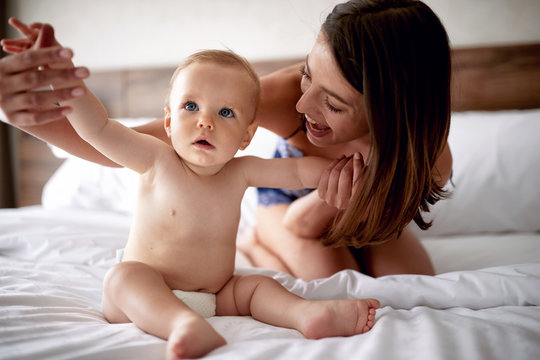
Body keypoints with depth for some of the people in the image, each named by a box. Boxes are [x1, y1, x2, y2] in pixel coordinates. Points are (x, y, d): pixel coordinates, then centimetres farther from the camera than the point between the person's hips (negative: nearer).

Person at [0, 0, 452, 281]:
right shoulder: (286, 93, -42)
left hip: (362, 208, 3)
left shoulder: (430, 157, -37)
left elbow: (303, 227, -27)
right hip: (289, 190, -3)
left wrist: (337, 198, -52)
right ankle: (257, 246, 8)